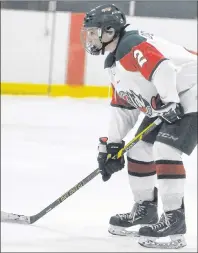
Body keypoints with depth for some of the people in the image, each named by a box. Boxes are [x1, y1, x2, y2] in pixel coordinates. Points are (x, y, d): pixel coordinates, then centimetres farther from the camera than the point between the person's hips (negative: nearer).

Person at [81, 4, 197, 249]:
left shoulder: (132, 44, -20)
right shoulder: (114, 63, 15)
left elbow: (162, 68, -34)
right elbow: (122, 106, 19)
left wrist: (170, 102, -36)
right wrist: (112, 144, 14)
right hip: (162, 106, 11)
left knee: (164, 150, -22)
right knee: (139, 151, 12)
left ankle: (174, 219, -20)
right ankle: (145, 208, 27)